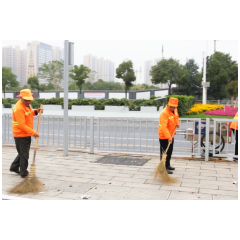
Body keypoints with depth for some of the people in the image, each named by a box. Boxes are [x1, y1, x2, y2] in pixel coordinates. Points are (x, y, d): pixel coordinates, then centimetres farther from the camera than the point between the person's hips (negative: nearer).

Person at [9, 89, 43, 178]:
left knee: (23, 153, 22)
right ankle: (24, 173, 15)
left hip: (26, 134, 9)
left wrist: (35, 112, 4)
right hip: (21, 135, -9)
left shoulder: (26, 104, 5)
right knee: (24, 154, 2)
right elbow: (21, 125, -27)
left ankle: (14, 167, 38)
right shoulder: (19, 108, -24)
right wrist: (33, 132, -26)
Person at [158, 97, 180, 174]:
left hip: (171, 135, 9)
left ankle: (167, 165, 37)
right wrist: (168, 137, -42)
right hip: (164, 136, -9)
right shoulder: (164, 113, -29)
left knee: (170, 151, 21)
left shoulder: (175, 110, -1)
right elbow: (163, 127, -35)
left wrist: (177, 122, 3)